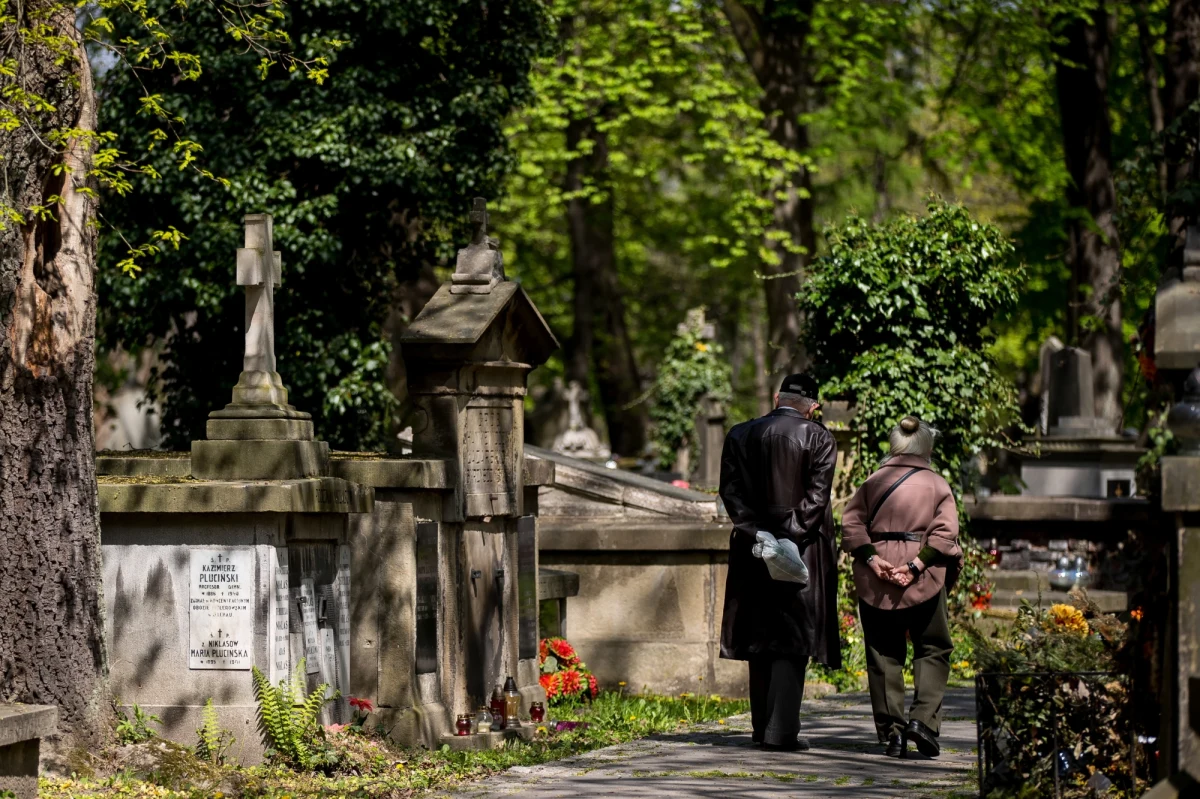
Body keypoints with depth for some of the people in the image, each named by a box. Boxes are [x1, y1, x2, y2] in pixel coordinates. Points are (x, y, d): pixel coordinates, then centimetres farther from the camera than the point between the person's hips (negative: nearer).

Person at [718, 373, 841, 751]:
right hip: (802, 550, -4)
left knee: (760, 635, 13)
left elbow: (731, 490, 0)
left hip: (753, 550, 4)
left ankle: (762, 727, 19)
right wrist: (791, 537, -13)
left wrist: (756, 535, -6)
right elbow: (816, 497, -12)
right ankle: (781, 729, -10)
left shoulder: (739, 435, 7)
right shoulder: (818, 439, -3)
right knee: (793, 637, -2)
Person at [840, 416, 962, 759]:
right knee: (933, 650, 9)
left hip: (875, 583, 2)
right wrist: (917, 565, -12)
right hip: (923, 581, -2)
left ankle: (891, 731, 5)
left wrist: (871, 558, -8)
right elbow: (944, 533, -8)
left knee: (883, 656, 7)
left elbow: (851, 523, 0)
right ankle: (923, 717, -7)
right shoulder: (937, 485, 4)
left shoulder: (873, 481, 10)